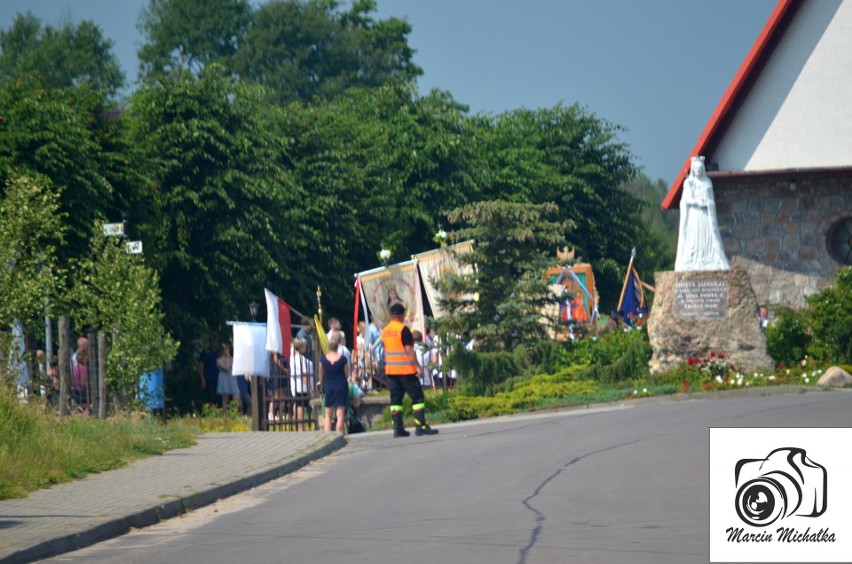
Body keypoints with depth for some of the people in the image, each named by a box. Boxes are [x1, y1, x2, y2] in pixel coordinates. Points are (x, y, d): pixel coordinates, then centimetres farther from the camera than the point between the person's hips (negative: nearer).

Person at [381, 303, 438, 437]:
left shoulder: (385, 331, 10)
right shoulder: (403, 329, -12)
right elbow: (409, 350, -16)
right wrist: (417, 366, -14)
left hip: (390, 370, 7)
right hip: (406, 369, -7)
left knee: (395, 399, 7)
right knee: (417, 397, -2)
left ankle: (398, 428, 2)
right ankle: (420, 426, -10)